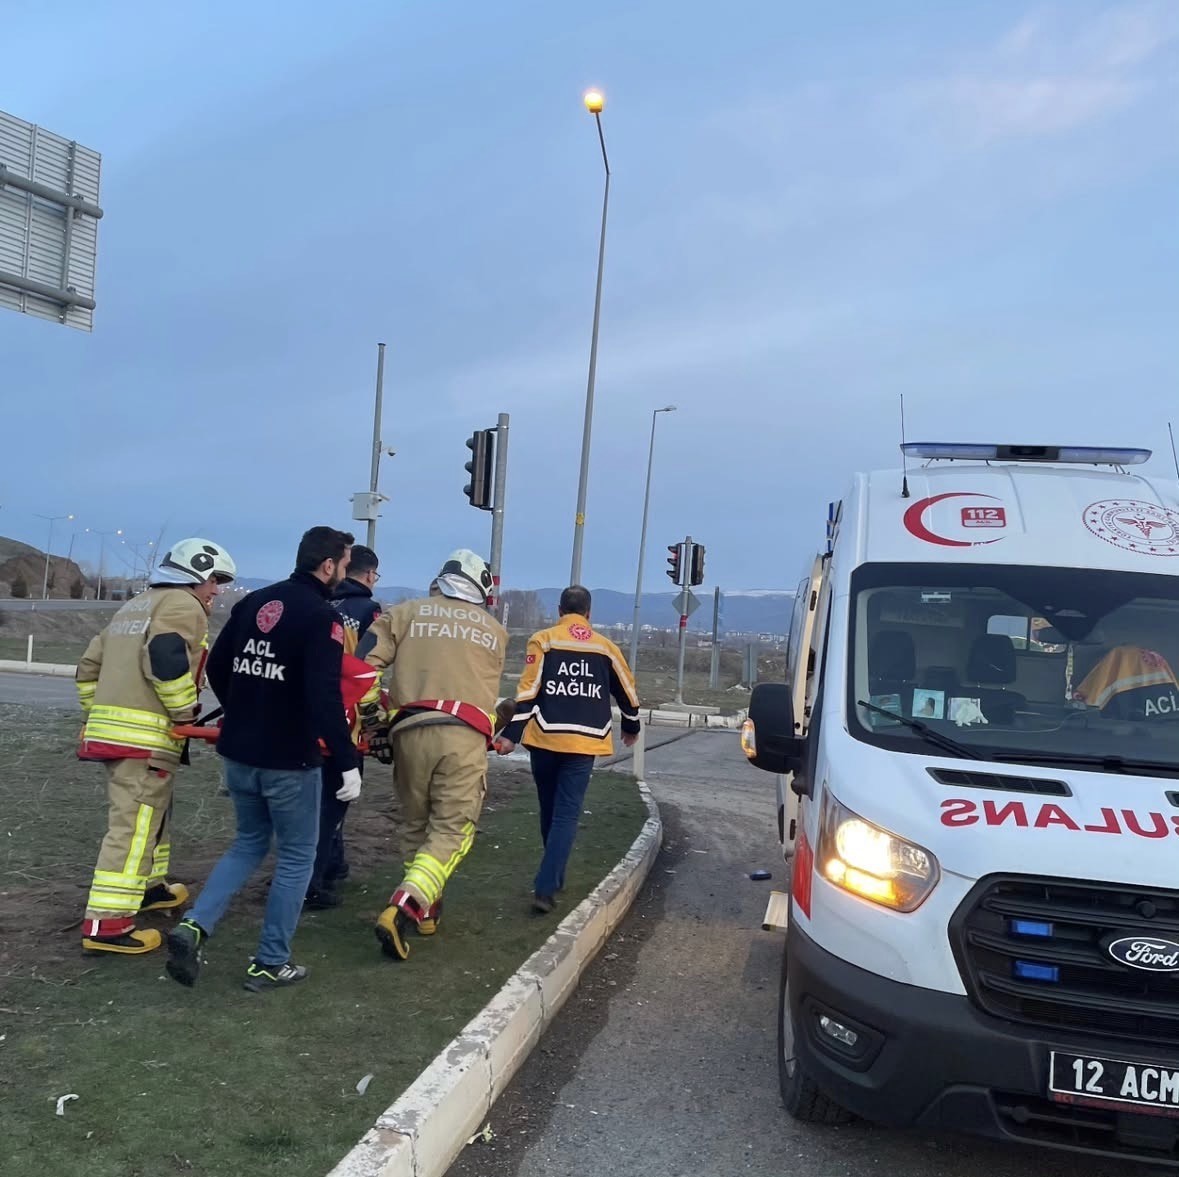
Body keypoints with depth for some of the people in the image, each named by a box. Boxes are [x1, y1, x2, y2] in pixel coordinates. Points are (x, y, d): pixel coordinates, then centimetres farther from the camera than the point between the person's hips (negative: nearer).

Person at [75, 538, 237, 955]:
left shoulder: (134, 606, 24)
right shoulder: (183, 605, -5)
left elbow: (89, 666, 23)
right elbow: (164, 656, -24)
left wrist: (97, 713, 26)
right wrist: (185, 711, -14)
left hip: (109, 726, 10)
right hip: (144, 734, -10)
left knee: (151, 812, 24)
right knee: (134, 825, -9)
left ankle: (148, 887, 37)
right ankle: (107, 923, -10)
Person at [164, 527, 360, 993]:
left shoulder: (253, 603, 7)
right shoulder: (322, 617, -16)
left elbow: (216, 667, 14)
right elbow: (324, 697, -24)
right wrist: (348, 763, -21)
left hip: (238, 752, 7)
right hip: (289, 760, -7)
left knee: (249, 843, 23)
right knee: (296, 855, 10)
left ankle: (194, 926, 6)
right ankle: (271, 963, 15)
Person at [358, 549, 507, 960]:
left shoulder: (406, 613, 12)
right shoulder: (495, 631, 17)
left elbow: (363, 663, 3)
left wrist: (373, 721, 9)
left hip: (411, 730, 1)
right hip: (465, 735, -1)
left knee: (415, 824, 18)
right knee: (453, 829, 1)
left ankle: (426, 909, 25)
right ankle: (404, 908, -17)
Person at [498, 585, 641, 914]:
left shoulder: (542, 641, 2)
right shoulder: (606, 647, 9)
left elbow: (527, 691, -8)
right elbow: (628, 693, 19)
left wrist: (511, 734, -7)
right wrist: (631, 727, 36)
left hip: (545, 738, 0)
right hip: (584, 742, 0)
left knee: (549, 811, 18)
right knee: (566, 814, 0)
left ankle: (553, 877, 35)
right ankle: (546, 888, -11)